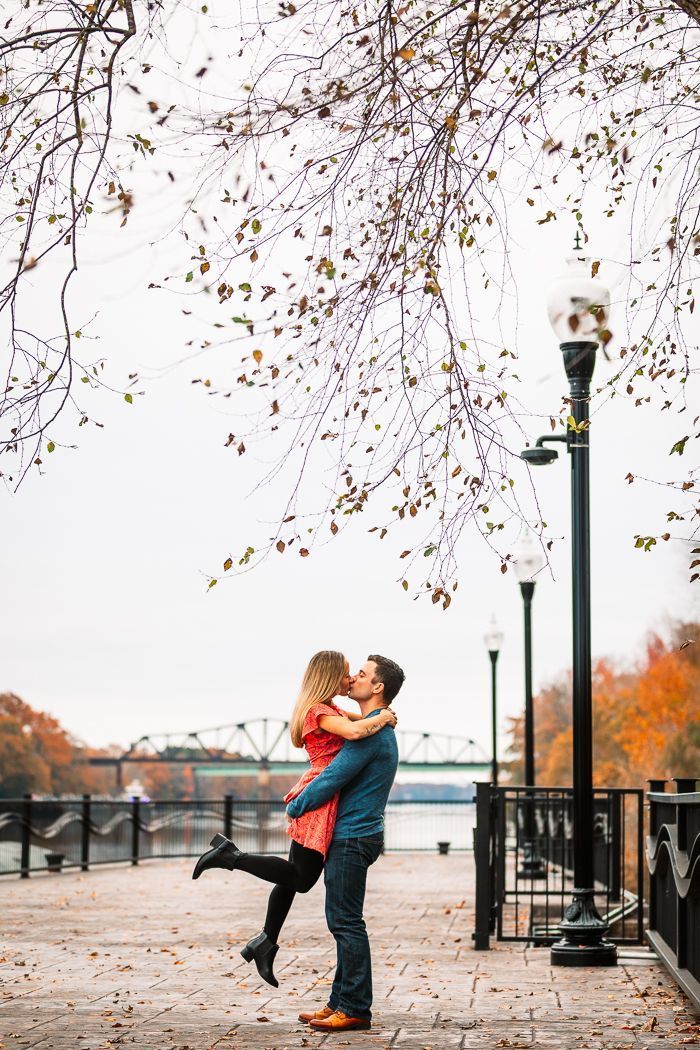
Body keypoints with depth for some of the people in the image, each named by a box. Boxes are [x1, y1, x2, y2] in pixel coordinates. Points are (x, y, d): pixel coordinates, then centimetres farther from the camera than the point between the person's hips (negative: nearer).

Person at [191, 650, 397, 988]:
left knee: (294, 876, 14)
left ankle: (265, 943, 22)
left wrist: (379, 716, 15)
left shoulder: (329, 710, 17)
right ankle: (231, 856, -6)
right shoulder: (320, 712, -14)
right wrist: (382, 718, -13)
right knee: (302, 877, -8)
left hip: (316, 798, 10)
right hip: (319, 798, -10)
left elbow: (355, 719, 36)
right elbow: (354, 732, -31)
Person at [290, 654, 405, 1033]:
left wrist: (295, 807, -4)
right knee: (343, 921, 13)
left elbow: (333, 778, -18)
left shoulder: (371, 731, -17)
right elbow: (337, 771, 25)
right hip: (352, 835, 10)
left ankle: (355, 1009, -4)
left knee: (346, 922, -7)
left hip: (353, 838, -10)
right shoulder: (381, 728, 17)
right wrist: (305, 792, 11)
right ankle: (341, 1002, 18)